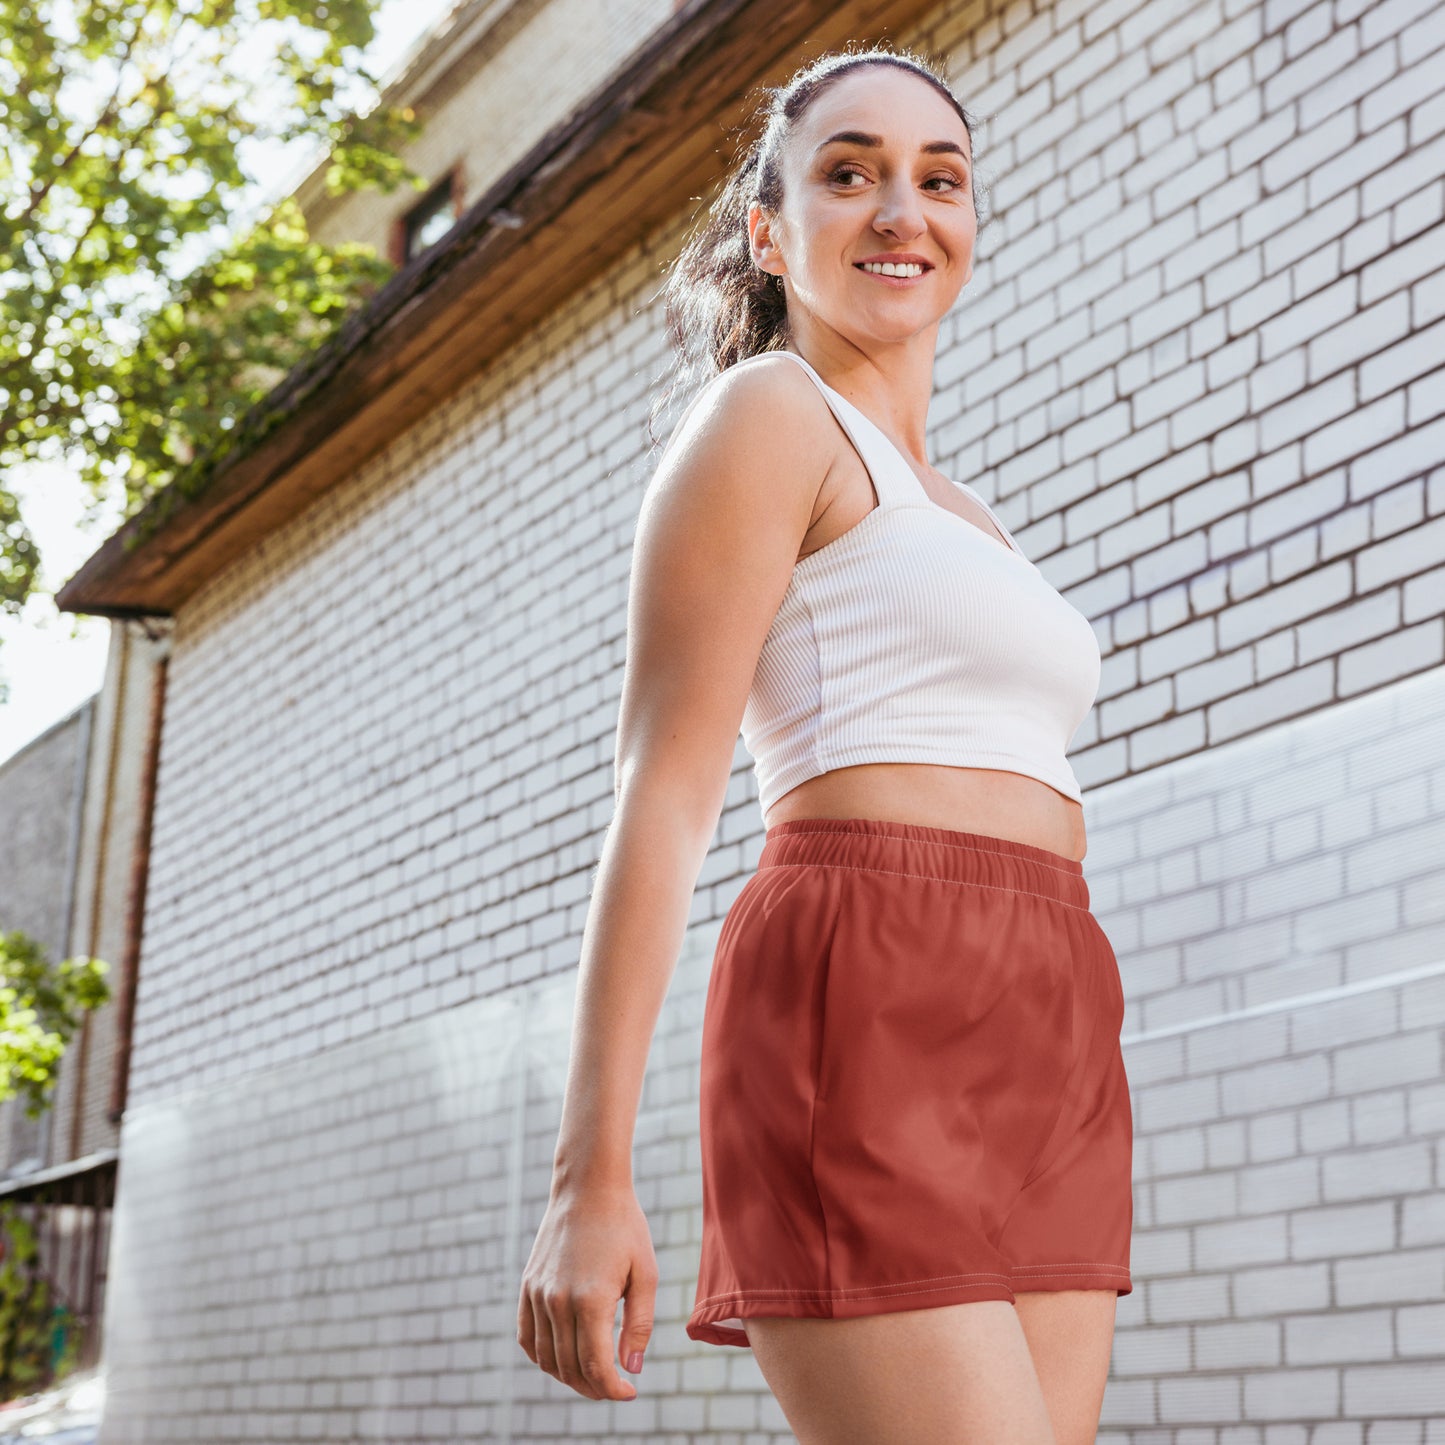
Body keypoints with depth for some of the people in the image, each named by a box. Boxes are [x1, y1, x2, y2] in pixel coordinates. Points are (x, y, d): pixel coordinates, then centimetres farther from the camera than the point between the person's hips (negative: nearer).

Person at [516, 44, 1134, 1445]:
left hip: (1043, 1067, 8)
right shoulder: (766, 412, 2)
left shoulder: (961, 522, 27)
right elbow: (662, 795, -7)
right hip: (869, 1028, -8)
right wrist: (591, 1176, -15)